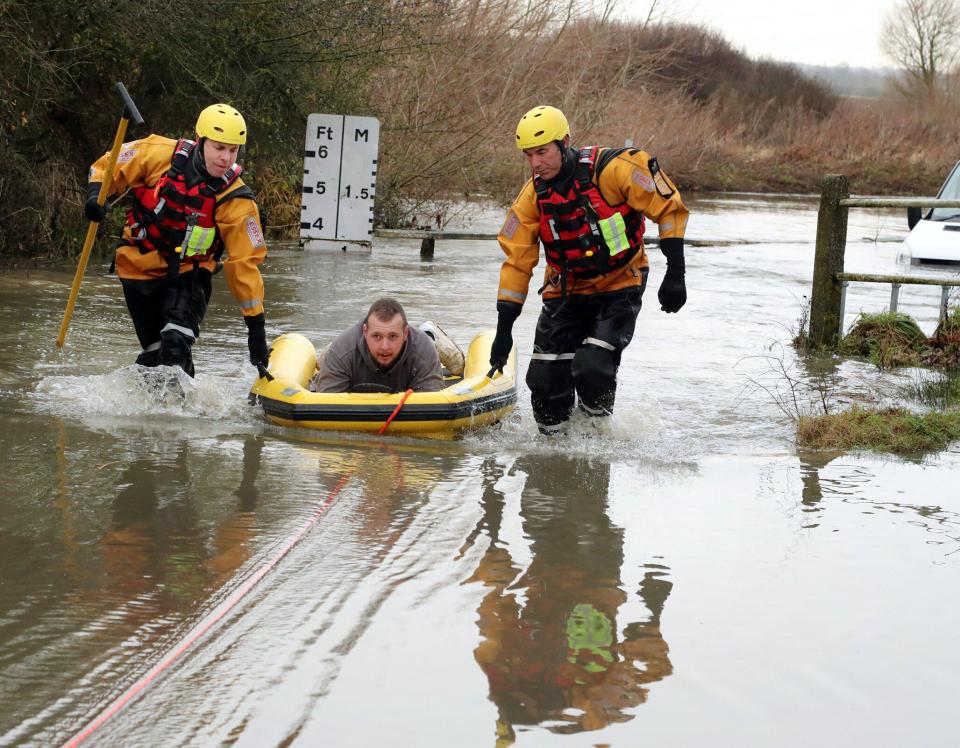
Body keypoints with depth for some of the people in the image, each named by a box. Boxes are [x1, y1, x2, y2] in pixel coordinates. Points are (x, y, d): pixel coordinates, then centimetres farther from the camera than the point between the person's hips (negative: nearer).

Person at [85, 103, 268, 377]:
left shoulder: (235, 201, -17)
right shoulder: (159, 155, -16)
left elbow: (245, 263, -14)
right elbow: (109, 166, -1)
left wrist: (256, 325, -14)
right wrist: (95, 194, -23)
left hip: (188, 276, -1)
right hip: (139, 270, 1)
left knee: (176, 344, -25)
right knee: (155, 351, 6)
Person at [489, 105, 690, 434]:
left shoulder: (613, 169, -21)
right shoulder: (532, 197, -6)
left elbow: (669, 208, -13)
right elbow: (517, 261, -1)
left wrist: (675, 274, -17)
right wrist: (504, 329, -4)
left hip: (619, 287, -4)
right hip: (565, 293, 4)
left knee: (591, 369, -22)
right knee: (545, 380, -5)